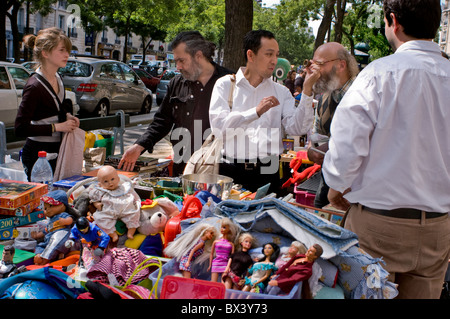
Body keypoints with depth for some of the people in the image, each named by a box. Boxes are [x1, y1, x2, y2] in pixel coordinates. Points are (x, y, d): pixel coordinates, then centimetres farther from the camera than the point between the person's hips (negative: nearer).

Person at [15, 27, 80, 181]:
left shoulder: (58, 79, 7)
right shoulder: (35, 86, -18)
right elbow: (20, 128, -21)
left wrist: (67, 115, 5)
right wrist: (57, 127, -20)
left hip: (56, 151, 8)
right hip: (38, 153, -8)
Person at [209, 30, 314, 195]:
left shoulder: (280, 91, 12)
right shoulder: (225, 85, 5)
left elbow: (296, 128, -1)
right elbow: (218, 124, -10)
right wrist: (256, 112, -16)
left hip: (267, 172, 2)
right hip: (230, 171, -2)